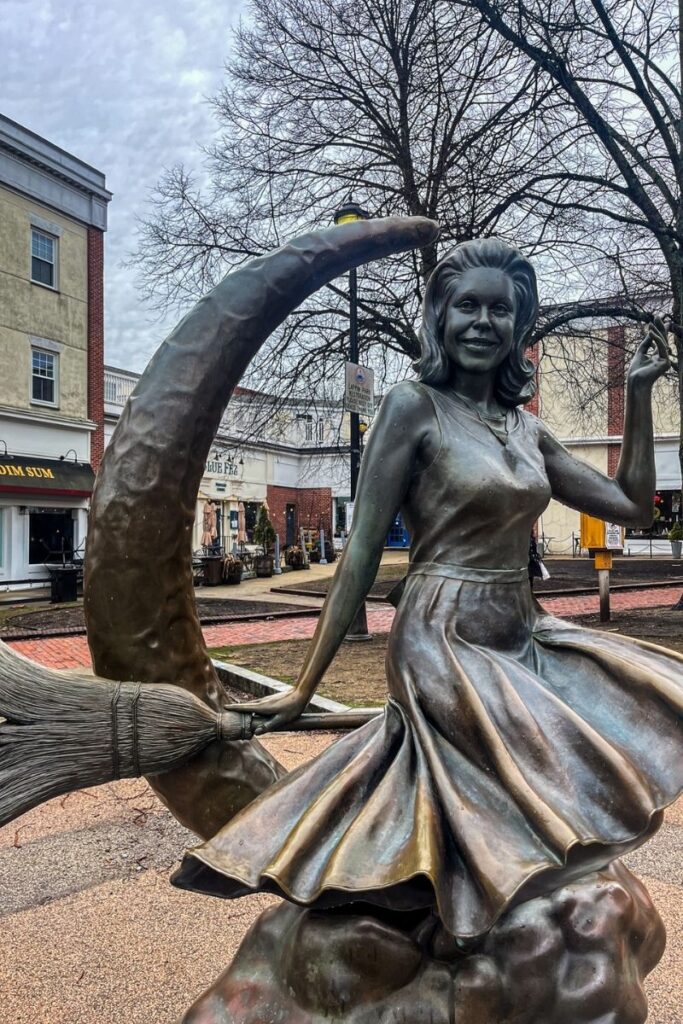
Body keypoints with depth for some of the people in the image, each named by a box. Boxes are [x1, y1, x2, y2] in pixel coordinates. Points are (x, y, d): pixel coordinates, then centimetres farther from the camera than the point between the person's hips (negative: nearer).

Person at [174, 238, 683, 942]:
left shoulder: (525, 427, 10)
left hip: (525, 641, 8)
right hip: (445, 646, -8)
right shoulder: (414, 407, -10)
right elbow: (361, 549, -13)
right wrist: (303, 690, -12)